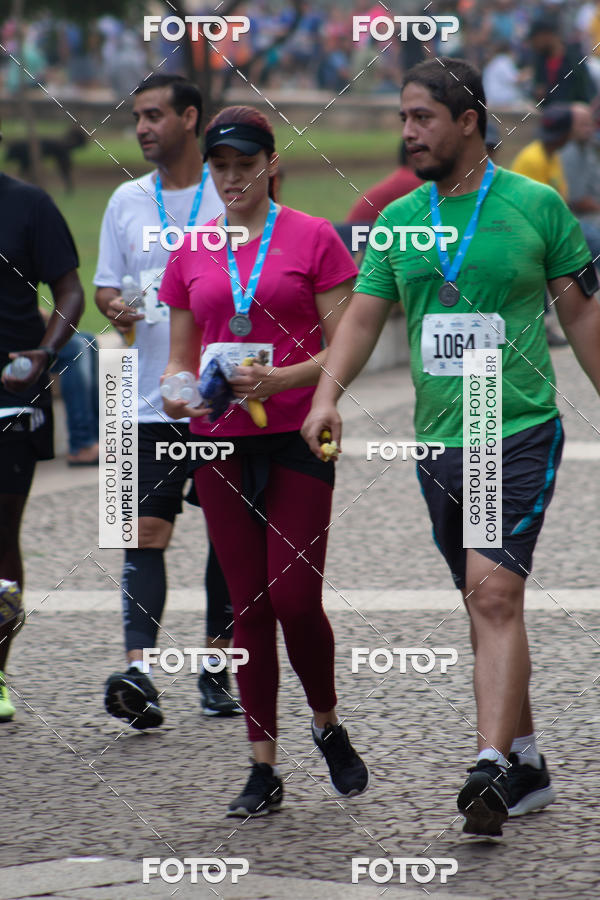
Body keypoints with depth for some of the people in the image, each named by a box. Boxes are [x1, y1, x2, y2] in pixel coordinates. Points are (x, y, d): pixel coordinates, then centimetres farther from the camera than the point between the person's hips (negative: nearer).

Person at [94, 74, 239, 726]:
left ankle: (217, 669, 16)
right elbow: (105, 286, 14)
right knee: (147, 533, -9)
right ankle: (139, 670, -18)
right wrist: (116, 308, -9)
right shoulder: (126, 201, 9)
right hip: (151, 399, 1)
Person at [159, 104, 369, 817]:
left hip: (296, 438, -3)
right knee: (249, 606, 3)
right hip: (221, 441, 3)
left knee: (296, 599, -8)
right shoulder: (190, 254, 10)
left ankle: (328, 726, 19)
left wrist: (279, 378, -19)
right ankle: (263, 768, 8)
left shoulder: (313, 238, -1)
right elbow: (181, 354, 15)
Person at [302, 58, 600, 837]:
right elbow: (362, 316, 7)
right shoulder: (398, 220, 9)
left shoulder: (536, 205, -1)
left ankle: (491, 769, -25)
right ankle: (528, 764, 23)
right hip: (438, 443, 5)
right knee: (486, 606, 11)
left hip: (520, 432, -5)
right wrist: (328, 394, -9)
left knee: (494, 593, -19)